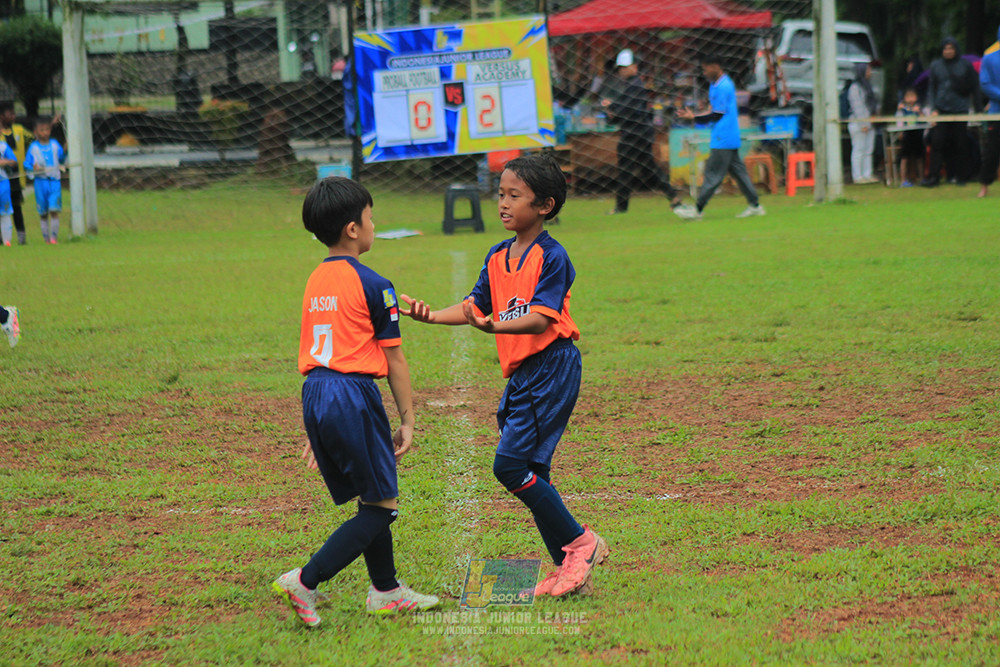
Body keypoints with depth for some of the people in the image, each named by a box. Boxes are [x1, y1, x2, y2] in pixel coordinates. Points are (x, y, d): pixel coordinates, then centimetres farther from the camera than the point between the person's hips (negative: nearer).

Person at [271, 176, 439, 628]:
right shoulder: (372, 285, -8)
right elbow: (393, 359, -5)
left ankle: (386, 590, 24)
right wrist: (407, 419, 2)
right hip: (353, 392, -8)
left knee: (369, 499, 18)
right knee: (381, 507, -1)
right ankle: (305, 582, -11)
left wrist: (317, 430, 21)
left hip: (314, 393, 8)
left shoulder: (315, 282, 14)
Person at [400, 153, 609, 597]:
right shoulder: (498, 257, 13)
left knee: (511, 465, -15)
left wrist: (494, 327, -36)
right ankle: (569, 570, 15)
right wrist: (432, 316, -4)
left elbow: (541, 319, -21)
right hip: (520, 374, 9)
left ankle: (580, 543, -3)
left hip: (552, 366, -9)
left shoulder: (552, 257, -11)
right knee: (531, 472, 8)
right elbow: (475, 306, 13)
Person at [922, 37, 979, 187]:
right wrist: (933, 109, 1)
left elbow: (975, 87, 8)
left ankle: (960, 176, 11)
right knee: (937, 142, -7)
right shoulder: (936, 66, 8)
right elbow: (931, 89, 11)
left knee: (960, 144, 1)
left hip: (960, 109, -1)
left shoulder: (965, 65, 4)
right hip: (941, 110, 1)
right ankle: (933, 176, -6)